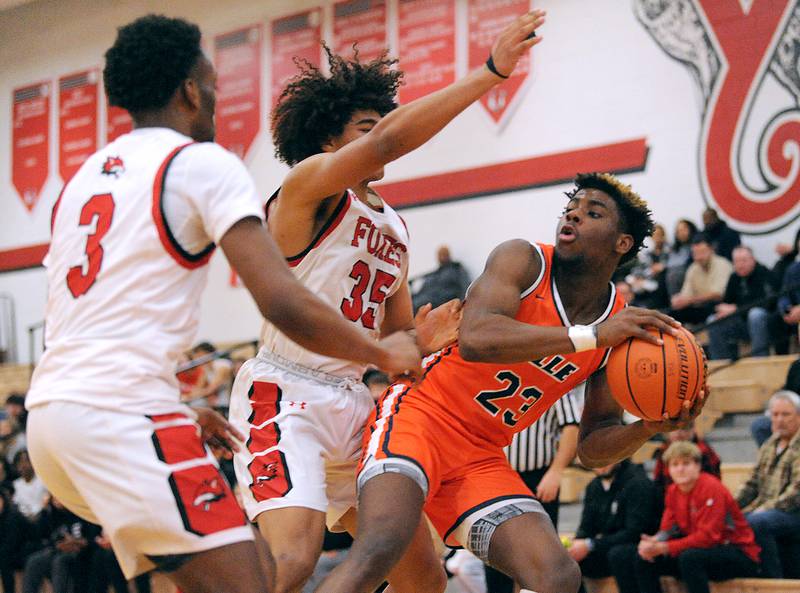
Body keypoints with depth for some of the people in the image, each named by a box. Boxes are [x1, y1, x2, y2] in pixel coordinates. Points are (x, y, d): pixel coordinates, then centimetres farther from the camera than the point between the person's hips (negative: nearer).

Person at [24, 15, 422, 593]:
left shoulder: (83, 177, 22)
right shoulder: (200, 161, -2)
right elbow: (284, 304, -13)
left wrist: (178, 413, 35)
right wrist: (384, 354, 3)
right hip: (121, 410, -9)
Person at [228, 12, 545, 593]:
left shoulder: (394, 228, 16)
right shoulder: (310, 182, -7)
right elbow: (388, 141, -27)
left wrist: (423, 338, -3)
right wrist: (491, 71, -28)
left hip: (356, 407, 9)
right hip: (285, 398, -9)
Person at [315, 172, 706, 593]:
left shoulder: (623, 329, 5)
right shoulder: (525, 261, -10)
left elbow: (592, 449, 9)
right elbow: (474, 338, -30)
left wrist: (650, 427, -12)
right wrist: (589, 335, -33)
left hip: (481, 459, 6)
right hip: (422, 415, -6)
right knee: (380, 549, -32)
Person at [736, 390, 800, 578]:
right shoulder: (769, 446, 20)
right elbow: (752, 483, 21)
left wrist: (768, 509, -20)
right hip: (764, 509, 7)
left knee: (756, 523, -34)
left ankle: (775, 581, -23)